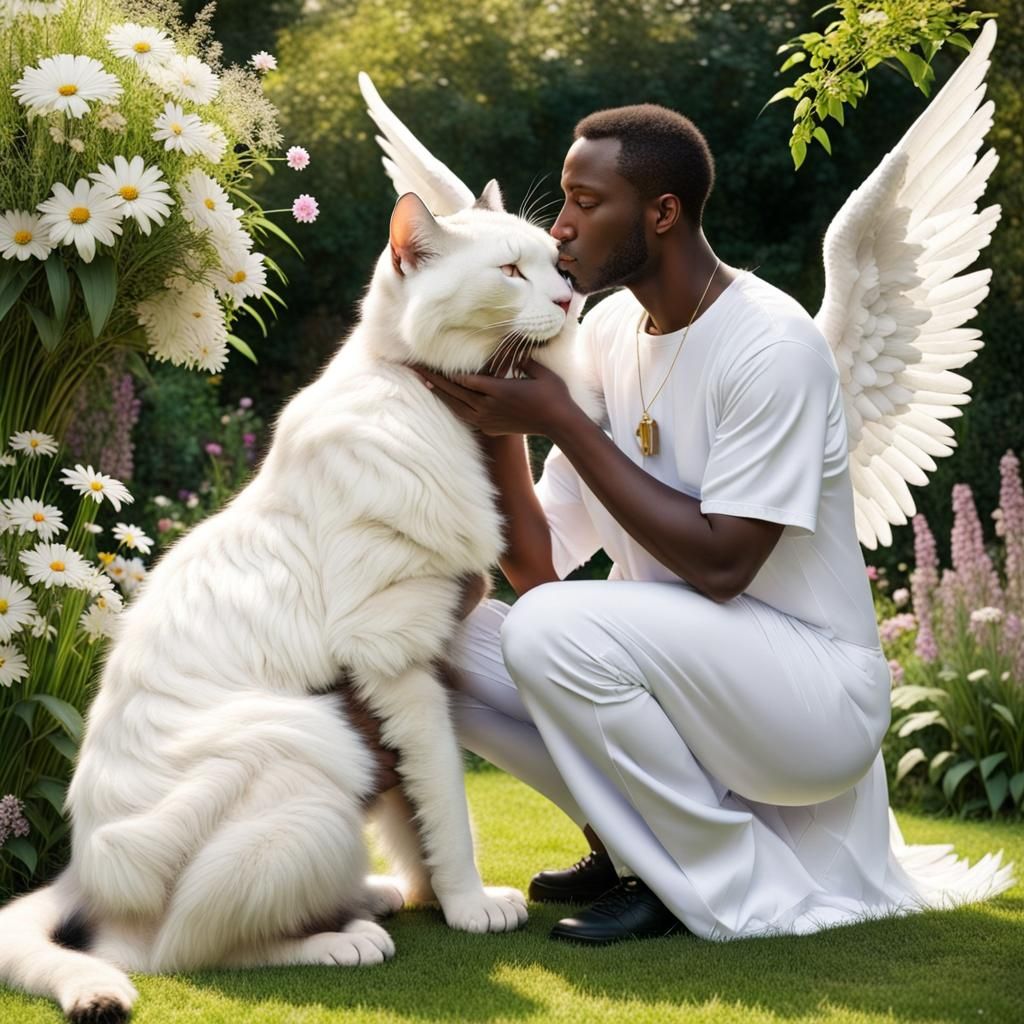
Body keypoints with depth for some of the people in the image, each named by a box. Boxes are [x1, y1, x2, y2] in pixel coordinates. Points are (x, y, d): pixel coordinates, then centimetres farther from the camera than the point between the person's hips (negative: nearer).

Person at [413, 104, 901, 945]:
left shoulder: (772, 345, -18)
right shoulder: (607, 330, 4)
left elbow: (719, 564, -24)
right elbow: (539, 566, 3)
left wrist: (561, 419, -21)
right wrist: (500, 425, -13)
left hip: (813, 687, -7)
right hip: (677, 656, 7)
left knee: (553, 628, -29)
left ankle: (743, 887, -9)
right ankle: (637, 848, 8)